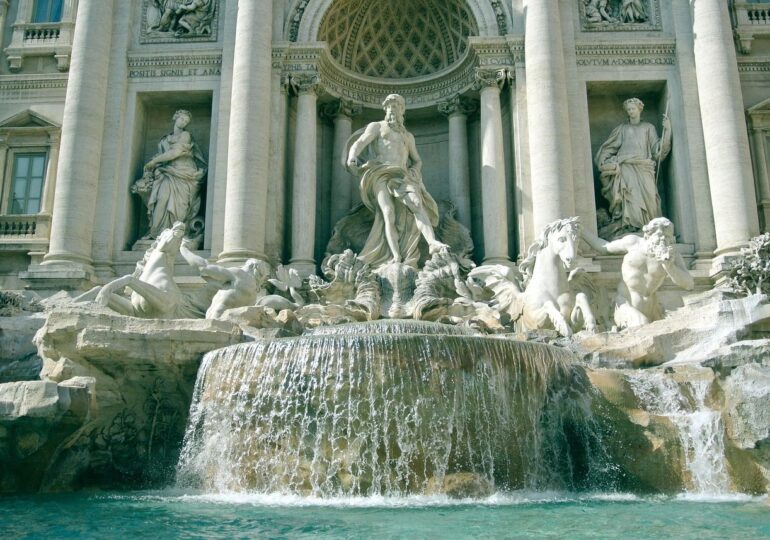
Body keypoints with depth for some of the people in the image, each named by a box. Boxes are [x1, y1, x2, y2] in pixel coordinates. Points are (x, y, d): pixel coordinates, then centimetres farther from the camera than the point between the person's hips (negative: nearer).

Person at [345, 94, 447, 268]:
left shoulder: (408, 136, 33)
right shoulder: (376, 126, 20)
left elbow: (417, 161, 34)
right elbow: (360, 142, 2)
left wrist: (414, 171, 8)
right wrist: (352, 158, -22)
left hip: (402, 177, 3)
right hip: (381, 174, -3)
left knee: (417, 203, -27)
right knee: (389, 214, -24)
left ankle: (432, 243, -44)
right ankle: (396, 258, -34)